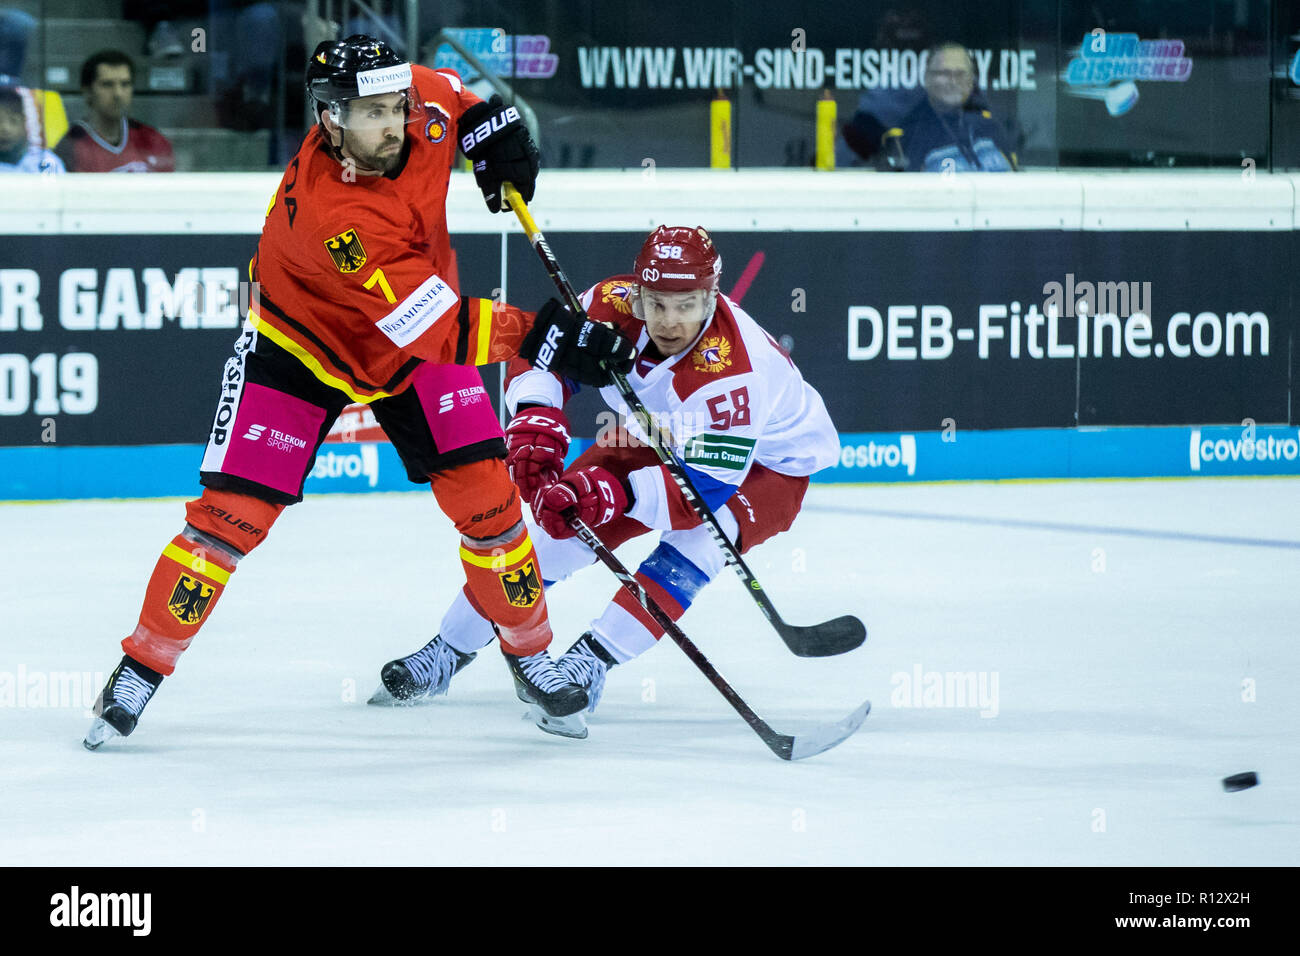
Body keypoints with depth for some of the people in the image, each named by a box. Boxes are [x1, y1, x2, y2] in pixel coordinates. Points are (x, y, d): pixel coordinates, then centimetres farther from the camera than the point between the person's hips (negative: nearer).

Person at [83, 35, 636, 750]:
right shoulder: (323, 213, -39)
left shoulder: (421, 105, -21)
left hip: (420, 329, 5)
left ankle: (529, 651, 14)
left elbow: (446, 95, 9)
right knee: (233, 513, -10)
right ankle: (143, 665, 5)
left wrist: (490, 125, -8)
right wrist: (533, 336, -47)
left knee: (484, 491, -5)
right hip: (299, 340, -5)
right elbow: (435, 327, -41)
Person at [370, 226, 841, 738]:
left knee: (698, 538, -34)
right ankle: (446, 654, 12)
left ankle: (587, 666, -34)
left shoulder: (734, 369, -41)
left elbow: (708, 483, -43)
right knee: (560, 524, -5)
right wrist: (535, 422, -32)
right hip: (655, 439, 5)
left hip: (766, 462, -5)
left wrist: (617, 494, -52)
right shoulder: (613, 307, -26)